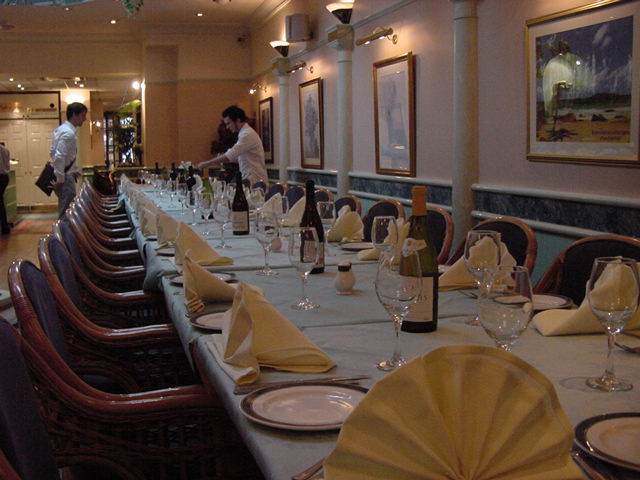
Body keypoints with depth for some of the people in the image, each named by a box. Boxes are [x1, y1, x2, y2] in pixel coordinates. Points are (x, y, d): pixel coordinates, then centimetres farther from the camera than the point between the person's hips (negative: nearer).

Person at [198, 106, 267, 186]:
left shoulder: (248, 134, -17)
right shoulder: (245, 133, 16)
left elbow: (230, 155, -23)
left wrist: (206, 163, -17)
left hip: (254, 182, -9)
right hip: (250, 180, 9)